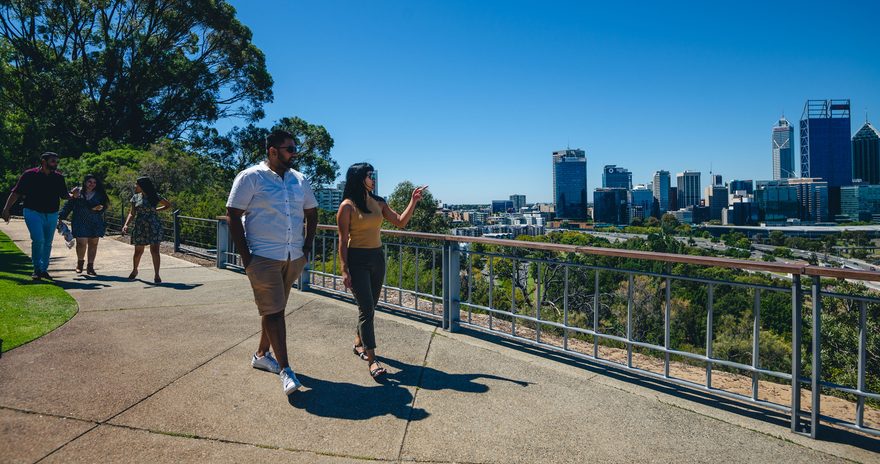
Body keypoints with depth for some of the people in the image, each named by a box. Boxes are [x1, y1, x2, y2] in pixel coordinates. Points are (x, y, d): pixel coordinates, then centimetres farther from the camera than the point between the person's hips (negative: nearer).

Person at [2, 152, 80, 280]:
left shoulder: (59, 177, 5)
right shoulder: (30, 175, -5)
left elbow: (64, 195, 8)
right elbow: (16, 193, -2)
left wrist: (73, 195, -14)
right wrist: (6, 209, -8)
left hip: (52, 215, 4)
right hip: (33, 213, -4)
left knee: (47, 243, 10)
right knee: (38, 240, -17)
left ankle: (44, 269, 22)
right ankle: (37, 269, -2)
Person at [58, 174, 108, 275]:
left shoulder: (99, 194, 9)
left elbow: (103, 206, 10)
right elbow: (68, 205, 4)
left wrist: (100, 208, -13)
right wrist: (61, 217, -2)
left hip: (95, 224, 2)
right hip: (80, 223, -2)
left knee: (93, 244, 4)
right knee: (81, 243, -10)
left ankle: (90, 266, 14)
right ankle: (80, 262, 16)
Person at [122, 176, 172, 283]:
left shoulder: (155, 196, -1)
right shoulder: (135, 197, 6)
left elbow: (168, 205, 12)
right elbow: (131, 214, 4)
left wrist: (156, 210, 3)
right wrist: (126, 225, -11)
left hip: (154, 227, -3)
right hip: (139, 227, 3)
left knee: (155, 251, -8)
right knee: (138, 251, 11)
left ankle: (157, 275, -1)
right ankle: (134, 270, 36)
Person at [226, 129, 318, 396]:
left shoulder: (299, 180, 9)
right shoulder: (251, 178, -7)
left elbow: (312, 213, 17)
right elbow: (233, 216, -9)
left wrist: (307, 246, 8)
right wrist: (245, 256, -12)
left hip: (294, 258, 6)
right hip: (264, 258, -6)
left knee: (275, 309, 16)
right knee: (273, 311, -5)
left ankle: (262, 354, 33)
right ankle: (284, 369, 1)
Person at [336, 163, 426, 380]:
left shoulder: (378, 203, 9)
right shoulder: (348, 206, -8)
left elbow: (401, 222, 10)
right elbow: (343, 240, -9)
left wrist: (413, 201, 1)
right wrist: (344, 270, -13)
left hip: (377, 258, 6)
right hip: (357, 259, -6)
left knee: (370, 306, 14)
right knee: (366, 308, -10)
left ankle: (358, 343, 35)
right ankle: (372, 359, -7)